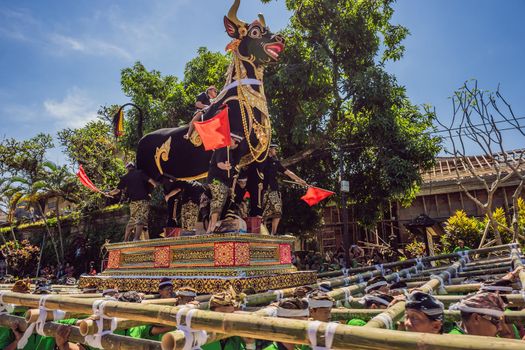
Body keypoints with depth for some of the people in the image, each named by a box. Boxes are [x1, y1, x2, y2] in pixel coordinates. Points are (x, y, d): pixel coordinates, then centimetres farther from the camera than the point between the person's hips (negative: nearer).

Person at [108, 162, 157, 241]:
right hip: (143, 200, -4)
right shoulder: (140, 173, 5)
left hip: (133, 201, 4)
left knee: (132, 221, 15)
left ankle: (125, 240, 19)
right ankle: (136, 238, -18)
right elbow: (150, 180, -6)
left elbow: (118, 190, 13)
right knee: (141, 220, -6)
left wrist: (109, 193, 30)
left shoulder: (125, 177, 12)